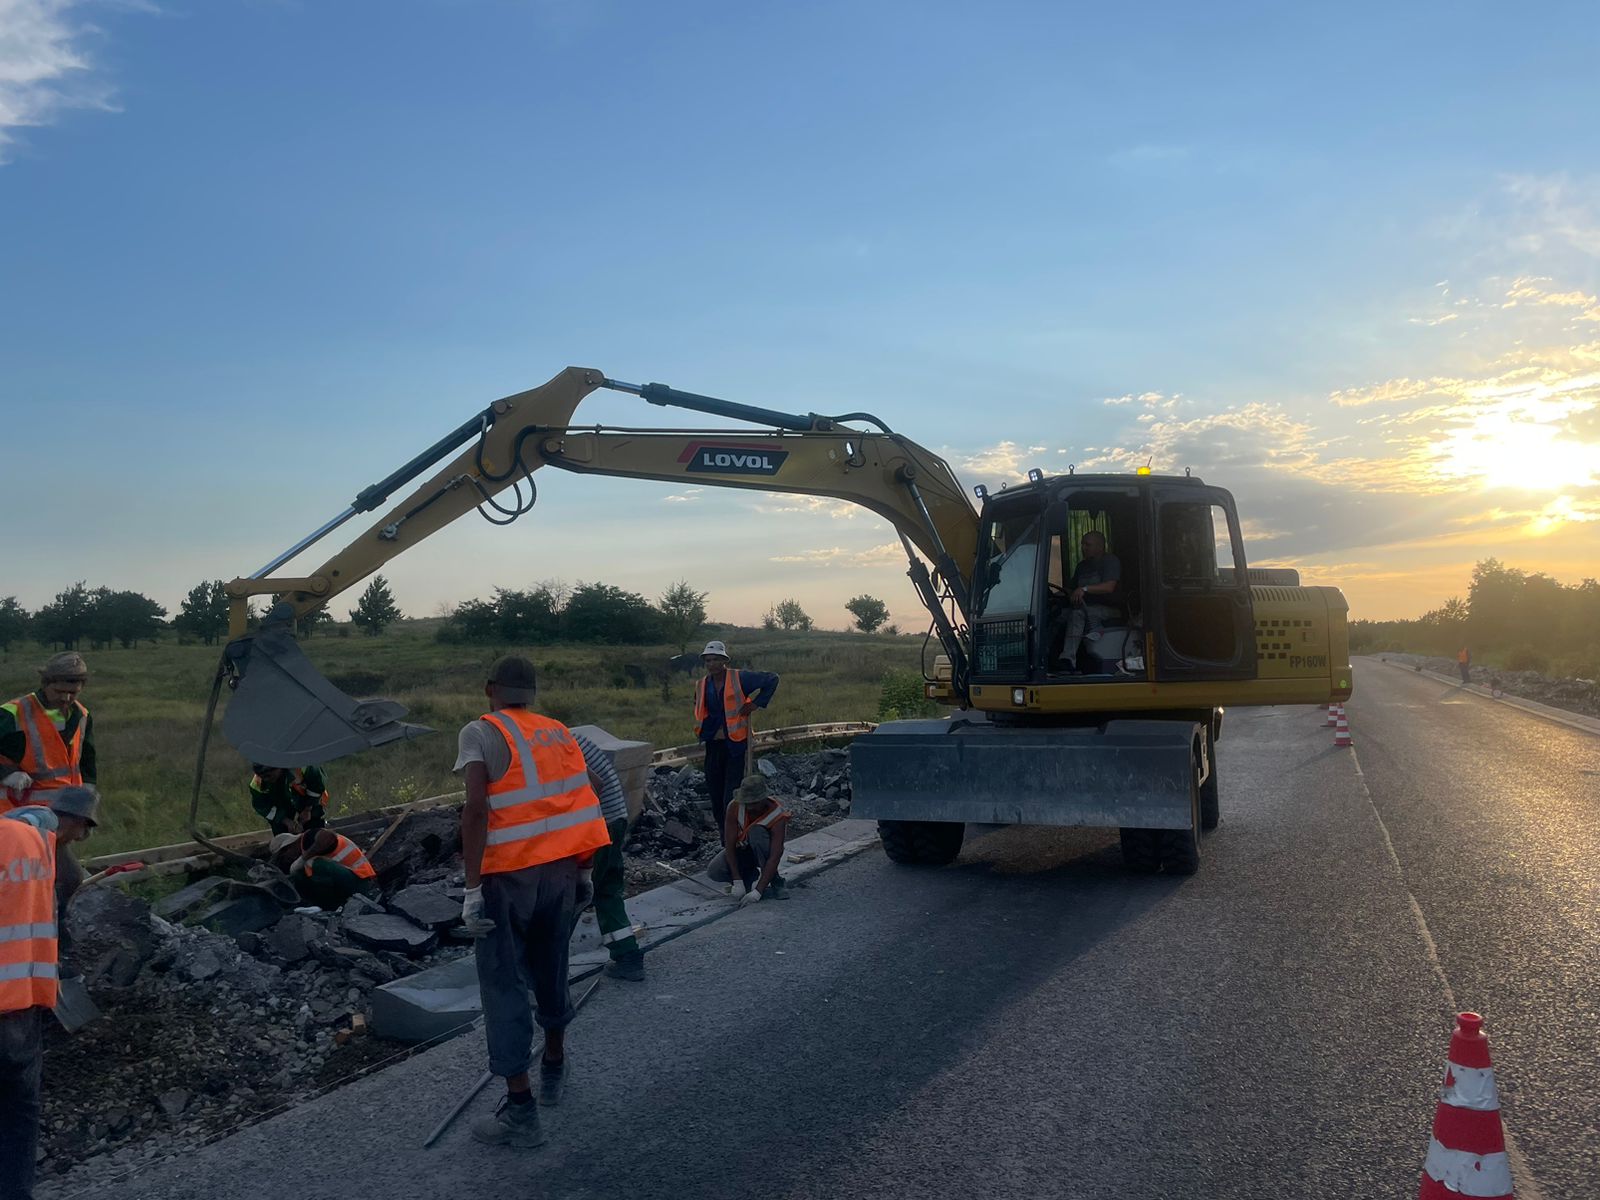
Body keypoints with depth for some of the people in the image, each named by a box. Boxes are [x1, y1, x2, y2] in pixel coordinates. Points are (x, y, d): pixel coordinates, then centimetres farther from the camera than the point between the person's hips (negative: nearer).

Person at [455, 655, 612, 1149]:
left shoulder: (480, 732, -4)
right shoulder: (559, 732, 12)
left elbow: (477, 808, -17)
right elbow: (593, 798, 10)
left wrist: (472, 889, -16)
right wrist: (582, 869, 18)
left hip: (508, 874, -5)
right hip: (563, 869, 6)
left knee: (503, 983, 4)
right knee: (550, 967, 23)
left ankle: (521, 1111, 5)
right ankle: (554, 1070, 41)